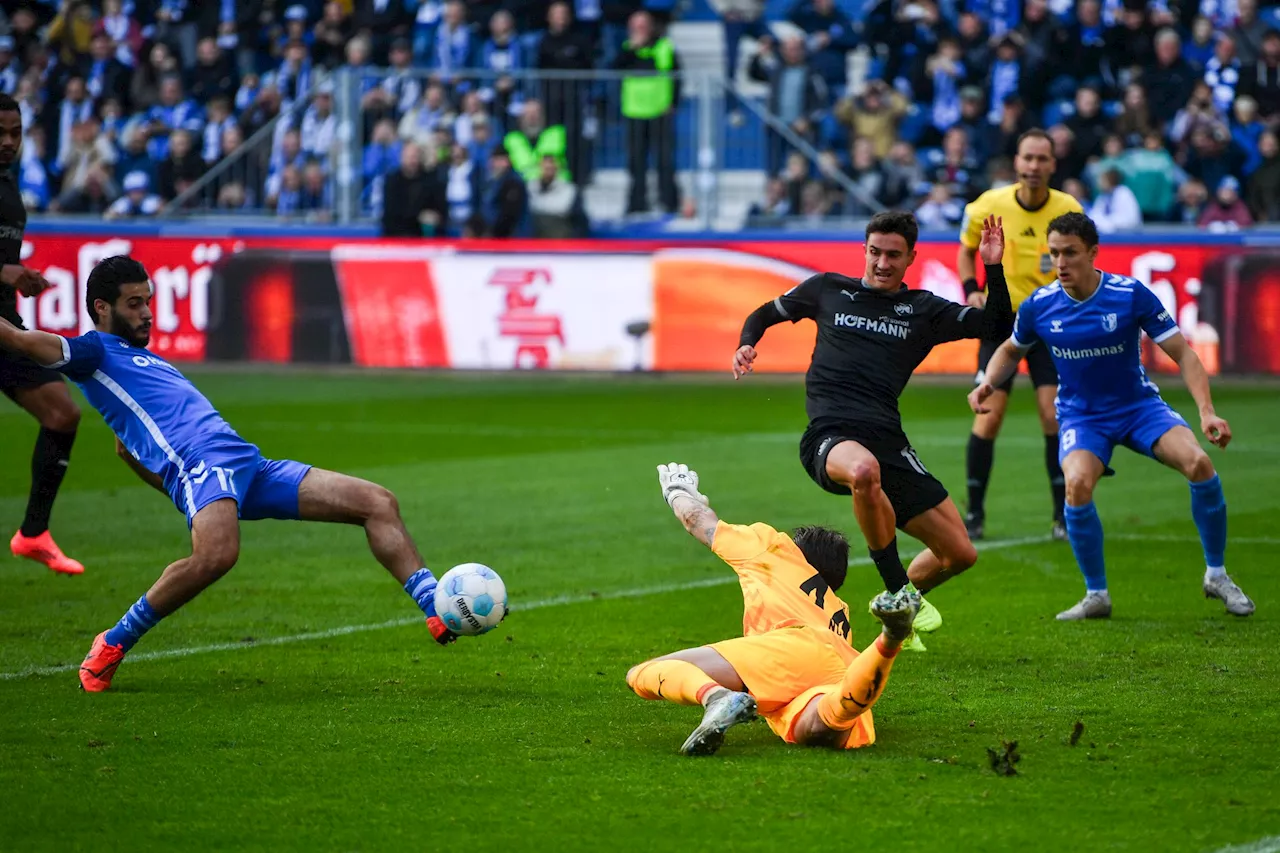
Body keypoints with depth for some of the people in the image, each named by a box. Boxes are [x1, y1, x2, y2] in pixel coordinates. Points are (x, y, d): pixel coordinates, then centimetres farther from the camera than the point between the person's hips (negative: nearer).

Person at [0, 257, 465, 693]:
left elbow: (127, 446, 41)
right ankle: (111, 646, -18)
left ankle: (439, 614, 4)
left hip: (250, 467, 9)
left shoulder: (143, 359, 33)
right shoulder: (94, 352, 6)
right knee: (216, 555, -39)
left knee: (378, 503, 4)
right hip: (199, 464, -9)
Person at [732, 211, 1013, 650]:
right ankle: (900, 595, -27)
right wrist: (746, 346, 7)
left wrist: (994, 269, -1)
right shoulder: (828, 289, 15)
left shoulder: (923, 310, 16)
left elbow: (998, 327, 10)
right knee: (864, 469, -43)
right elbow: (766, 313, 28)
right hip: (830, 437, -3)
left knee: (960, 553, 0)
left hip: (888, 441, 3)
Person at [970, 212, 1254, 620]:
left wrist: (1206, 411, -25)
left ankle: (1216, 574, -3)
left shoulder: (1131, 295, -17)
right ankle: (1096, 595, -9)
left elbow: (1183, 354, -12)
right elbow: (1011, 350, 13)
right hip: (1082, 415, 0)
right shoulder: (1039, 306, -10)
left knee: (1198, 462, -25)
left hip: (1139, 404, 0)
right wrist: (988, 384, -8)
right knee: (1078, 485, -31)